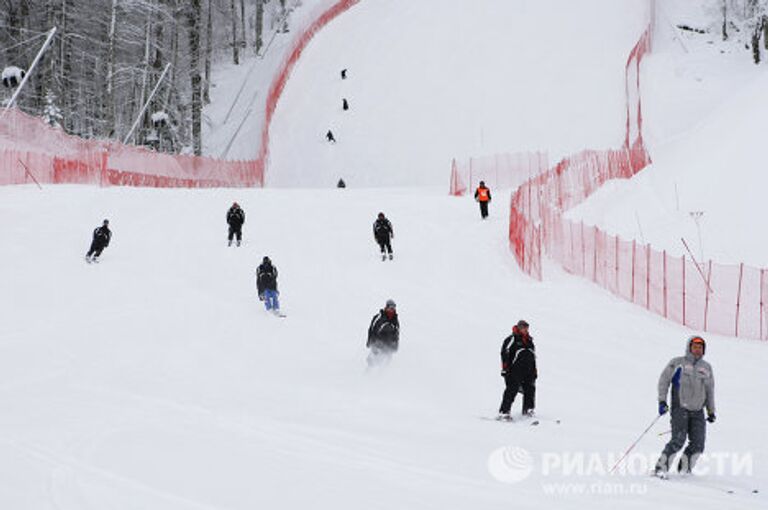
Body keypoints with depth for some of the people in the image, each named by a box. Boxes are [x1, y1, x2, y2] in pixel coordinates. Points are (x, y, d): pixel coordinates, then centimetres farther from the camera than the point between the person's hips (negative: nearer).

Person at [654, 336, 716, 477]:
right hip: (680, 408, -5)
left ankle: (684, 468, 14)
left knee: (698, 444, -6)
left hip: (698, 412, 5)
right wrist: (662, 401, -9)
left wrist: (711, 411, 23)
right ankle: (661, 468, -11)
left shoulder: (706, 367, 16)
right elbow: (664, 380, 2)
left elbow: (710, 390, 25)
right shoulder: (677, 363, 2)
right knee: (678, 441, -19)